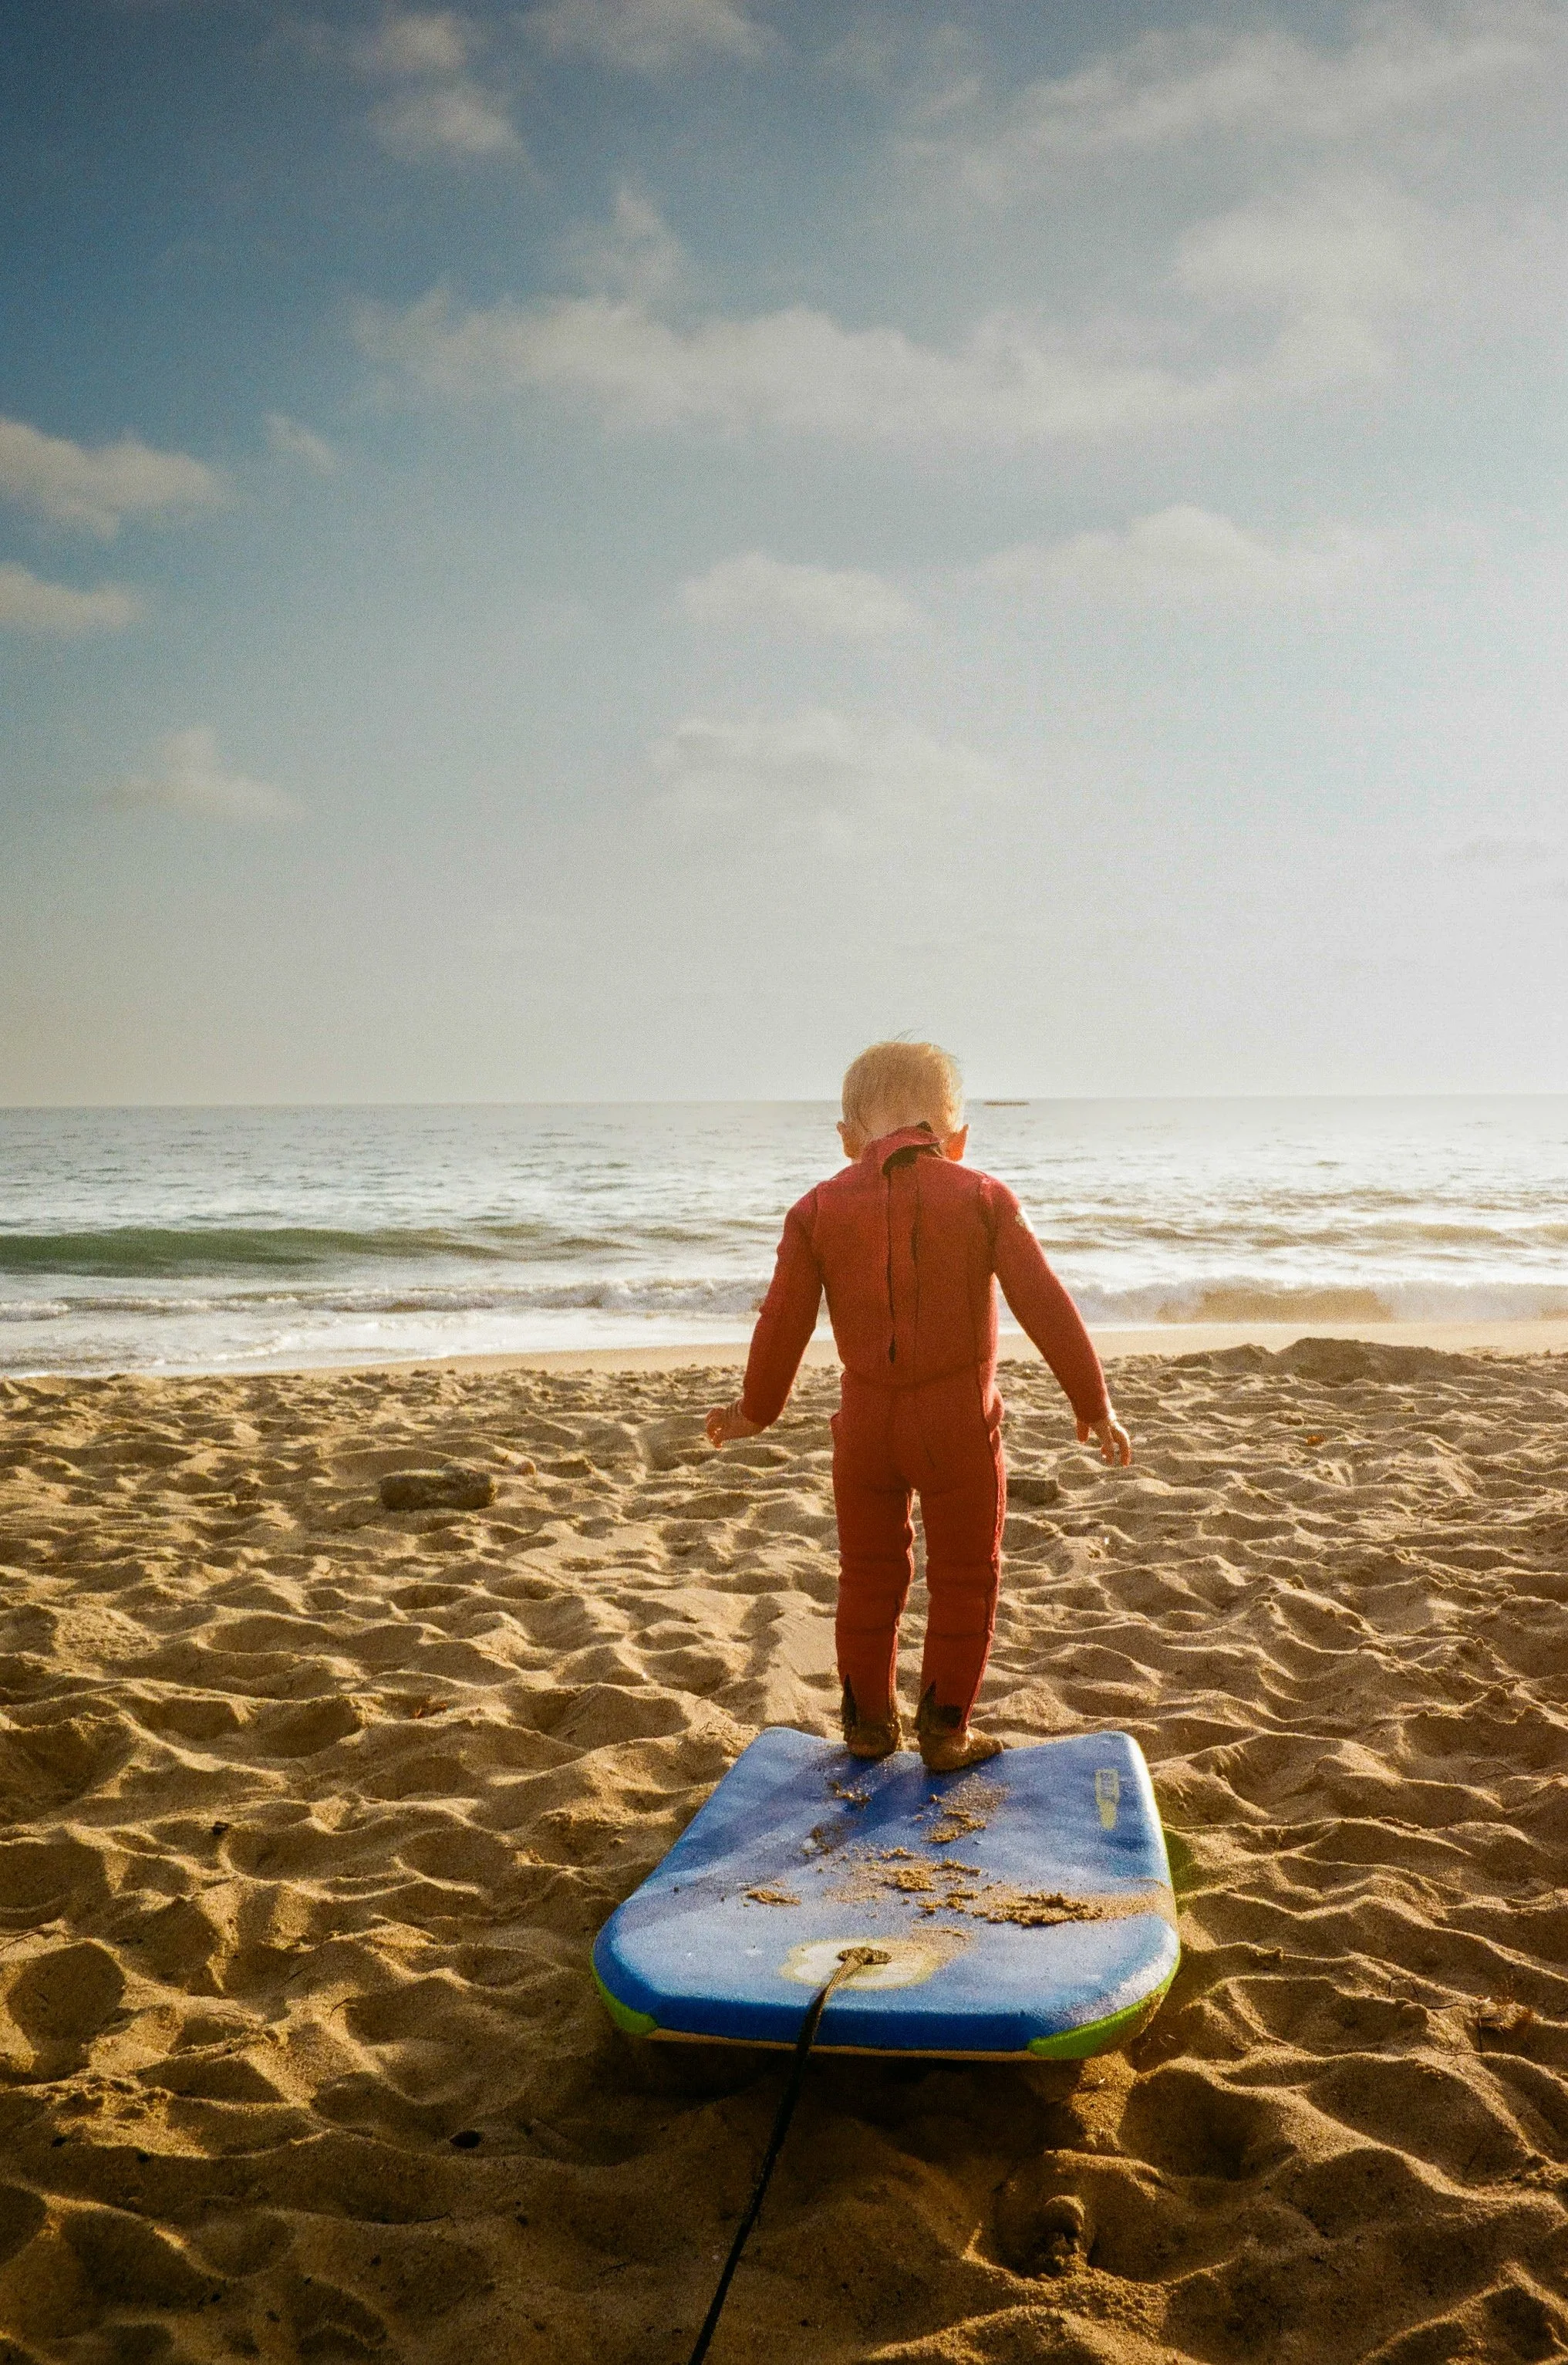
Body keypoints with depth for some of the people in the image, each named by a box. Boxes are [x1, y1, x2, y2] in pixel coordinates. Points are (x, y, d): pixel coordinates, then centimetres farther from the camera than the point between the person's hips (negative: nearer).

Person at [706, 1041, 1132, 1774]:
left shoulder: (819, 1209, 0)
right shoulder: (983, 1198, -4)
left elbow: (784, 1321, 3)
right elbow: (1045, 1307, -7)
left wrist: (756, 1409, 19)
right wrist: (1093, 1404, 1)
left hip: (866, 1418, 2)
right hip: (959, 1419, -2)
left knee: (869, 1574, 19)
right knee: (963, 1577, 13)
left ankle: (868, 1721, 28)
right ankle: (945, 1730, 18)